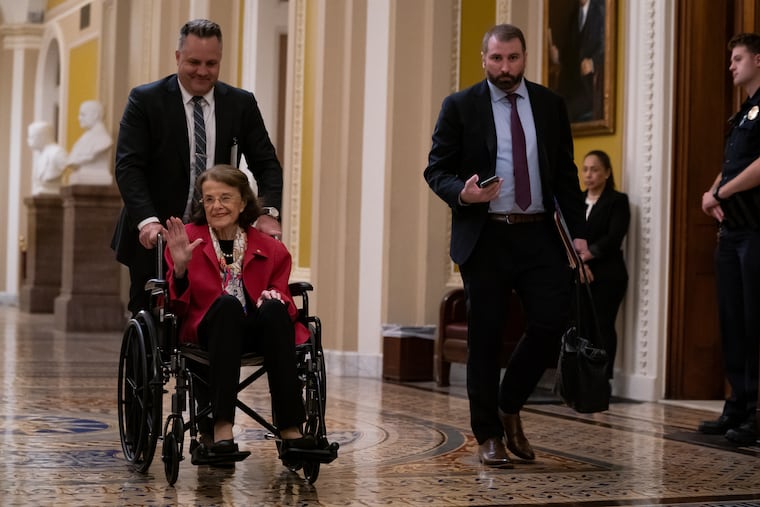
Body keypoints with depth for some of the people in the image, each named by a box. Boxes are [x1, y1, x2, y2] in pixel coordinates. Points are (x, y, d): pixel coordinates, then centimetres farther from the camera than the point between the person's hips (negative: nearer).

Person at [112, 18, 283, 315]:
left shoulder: (242, 104, 6)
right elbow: (128, 166, -11)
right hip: (155, 240, -2)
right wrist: (147, 221, -26)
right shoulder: (145, 100, -3)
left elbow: (266, 163, 6)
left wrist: (269, 212, -13)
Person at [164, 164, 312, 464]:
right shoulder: (187, 239, 9)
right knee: (228, 303, -35)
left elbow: (284, 299, 11)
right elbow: (178, 305, 2)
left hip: (257, 332, 1)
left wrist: (276, 300, -13)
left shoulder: (270, 250, 12)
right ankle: (222, 430, -46)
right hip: (207, 330, -1)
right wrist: (180, 267, -16)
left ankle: (290, 430, -36)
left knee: (273, 309, -33)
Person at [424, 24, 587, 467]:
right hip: (485, 237, -2)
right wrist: (462, 193, -20)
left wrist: (578, 231, 1)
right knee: (485, 339, 2)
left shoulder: (550, 105, 9)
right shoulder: (460, 107, 1)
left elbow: (566, 173, 10)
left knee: (553, 321, -8)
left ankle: (510, 406, 16)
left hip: (539, 235, 2)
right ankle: (489, 435, 15)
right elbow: (436, 169, 1)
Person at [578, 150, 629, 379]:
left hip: (607, 276, -4)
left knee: (602, 328, -6)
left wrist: (584, 255, -13)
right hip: (577, 276, 4)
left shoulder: (618, 201, 1)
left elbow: (613, 238, -11)